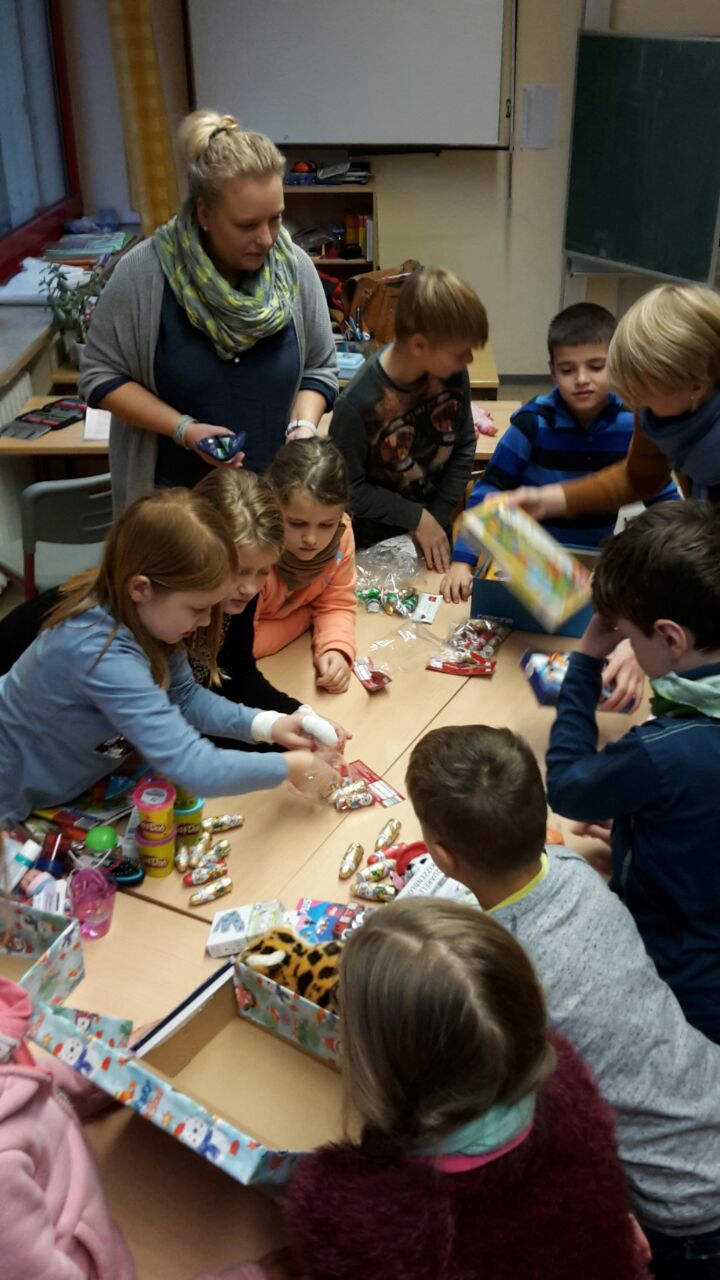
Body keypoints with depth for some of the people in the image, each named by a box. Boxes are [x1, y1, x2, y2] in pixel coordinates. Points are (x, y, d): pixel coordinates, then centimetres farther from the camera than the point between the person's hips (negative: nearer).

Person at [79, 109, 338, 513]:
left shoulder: (295, 266, -7)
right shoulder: (144, 272, -16)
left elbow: (320, 369, 3)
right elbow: (101, 375, -9)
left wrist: (303, 426, -16)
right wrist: (184, 430, -20)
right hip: (174, 494, -2)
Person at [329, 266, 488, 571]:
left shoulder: (452, 373, -16)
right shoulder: (357, 404, -29)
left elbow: (464, 447, -4)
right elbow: (350, 488, -19)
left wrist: (437, 517, -10)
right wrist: (417, 518, -17)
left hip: (441, 528, 4)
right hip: (380, 542, -4)